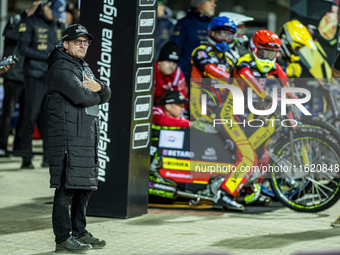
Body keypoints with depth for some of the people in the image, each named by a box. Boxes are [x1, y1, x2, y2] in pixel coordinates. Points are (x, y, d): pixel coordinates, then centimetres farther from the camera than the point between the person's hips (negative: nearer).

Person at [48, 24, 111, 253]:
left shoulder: (84, 66, 22)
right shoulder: (62, 67, -8)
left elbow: (106, 94, 15)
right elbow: (80, 95, -22)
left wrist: (98, 87, -7)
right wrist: (96, 94, -1)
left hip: (88, 135, 10)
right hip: (69, 136, -10)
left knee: (86, 185, 13)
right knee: (67, 186, -10)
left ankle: (79, 232, 23)